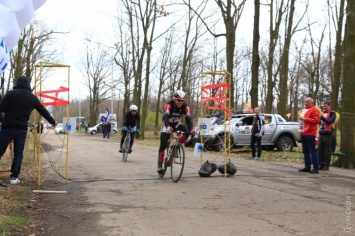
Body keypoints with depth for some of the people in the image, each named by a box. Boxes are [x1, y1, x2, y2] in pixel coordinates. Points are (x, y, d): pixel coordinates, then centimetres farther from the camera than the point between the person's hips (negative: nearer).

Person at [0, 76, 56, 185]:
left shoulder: (10, 93, -3)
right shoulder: (33, 97, 6)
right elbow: (43, 111, 15)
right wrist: (53, 121, 29)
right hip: (22, 129, 2)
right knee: (18, 153, 7)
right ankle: (14, 177, 4)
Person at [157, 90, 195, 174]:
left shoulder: (185, 107, -19)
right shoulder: (169, 105, -28)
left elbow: (188, 118, -28)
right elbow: (166, 116, -43)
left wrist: (191, 129, -45)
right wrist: (168, 126, -62)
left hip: (176, 124, 3)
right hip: (167, 124, -3)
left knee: (187, 131, -27)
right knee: (163, 145, -13)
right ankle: (160, 165, -3)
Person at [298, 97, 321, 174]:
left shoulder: (314, 110, -6)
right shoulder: (304, 109, 21)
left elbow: (316, 120, -16)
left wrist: (305, 119, -18)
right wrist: (301, 118, 15)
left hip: (310, 134, -9)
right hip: (303, 133, 9)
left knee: (313, 151, -9)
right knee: (305, 151, 10)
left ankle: (316, 168, -8)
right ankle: (307, 167, 16)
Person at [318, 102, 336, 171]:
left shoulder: (332, 114, -3)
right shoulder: (323, 113, 18)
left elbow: (329, 122, -18)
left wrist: (321, 117, -28)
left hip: (328, 134, -6)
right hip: (321, 134, 6)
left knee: (327, 150, -3)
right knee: (320, 150, 3)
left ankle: (326, 165, 0)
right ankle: (321, 164, 10)